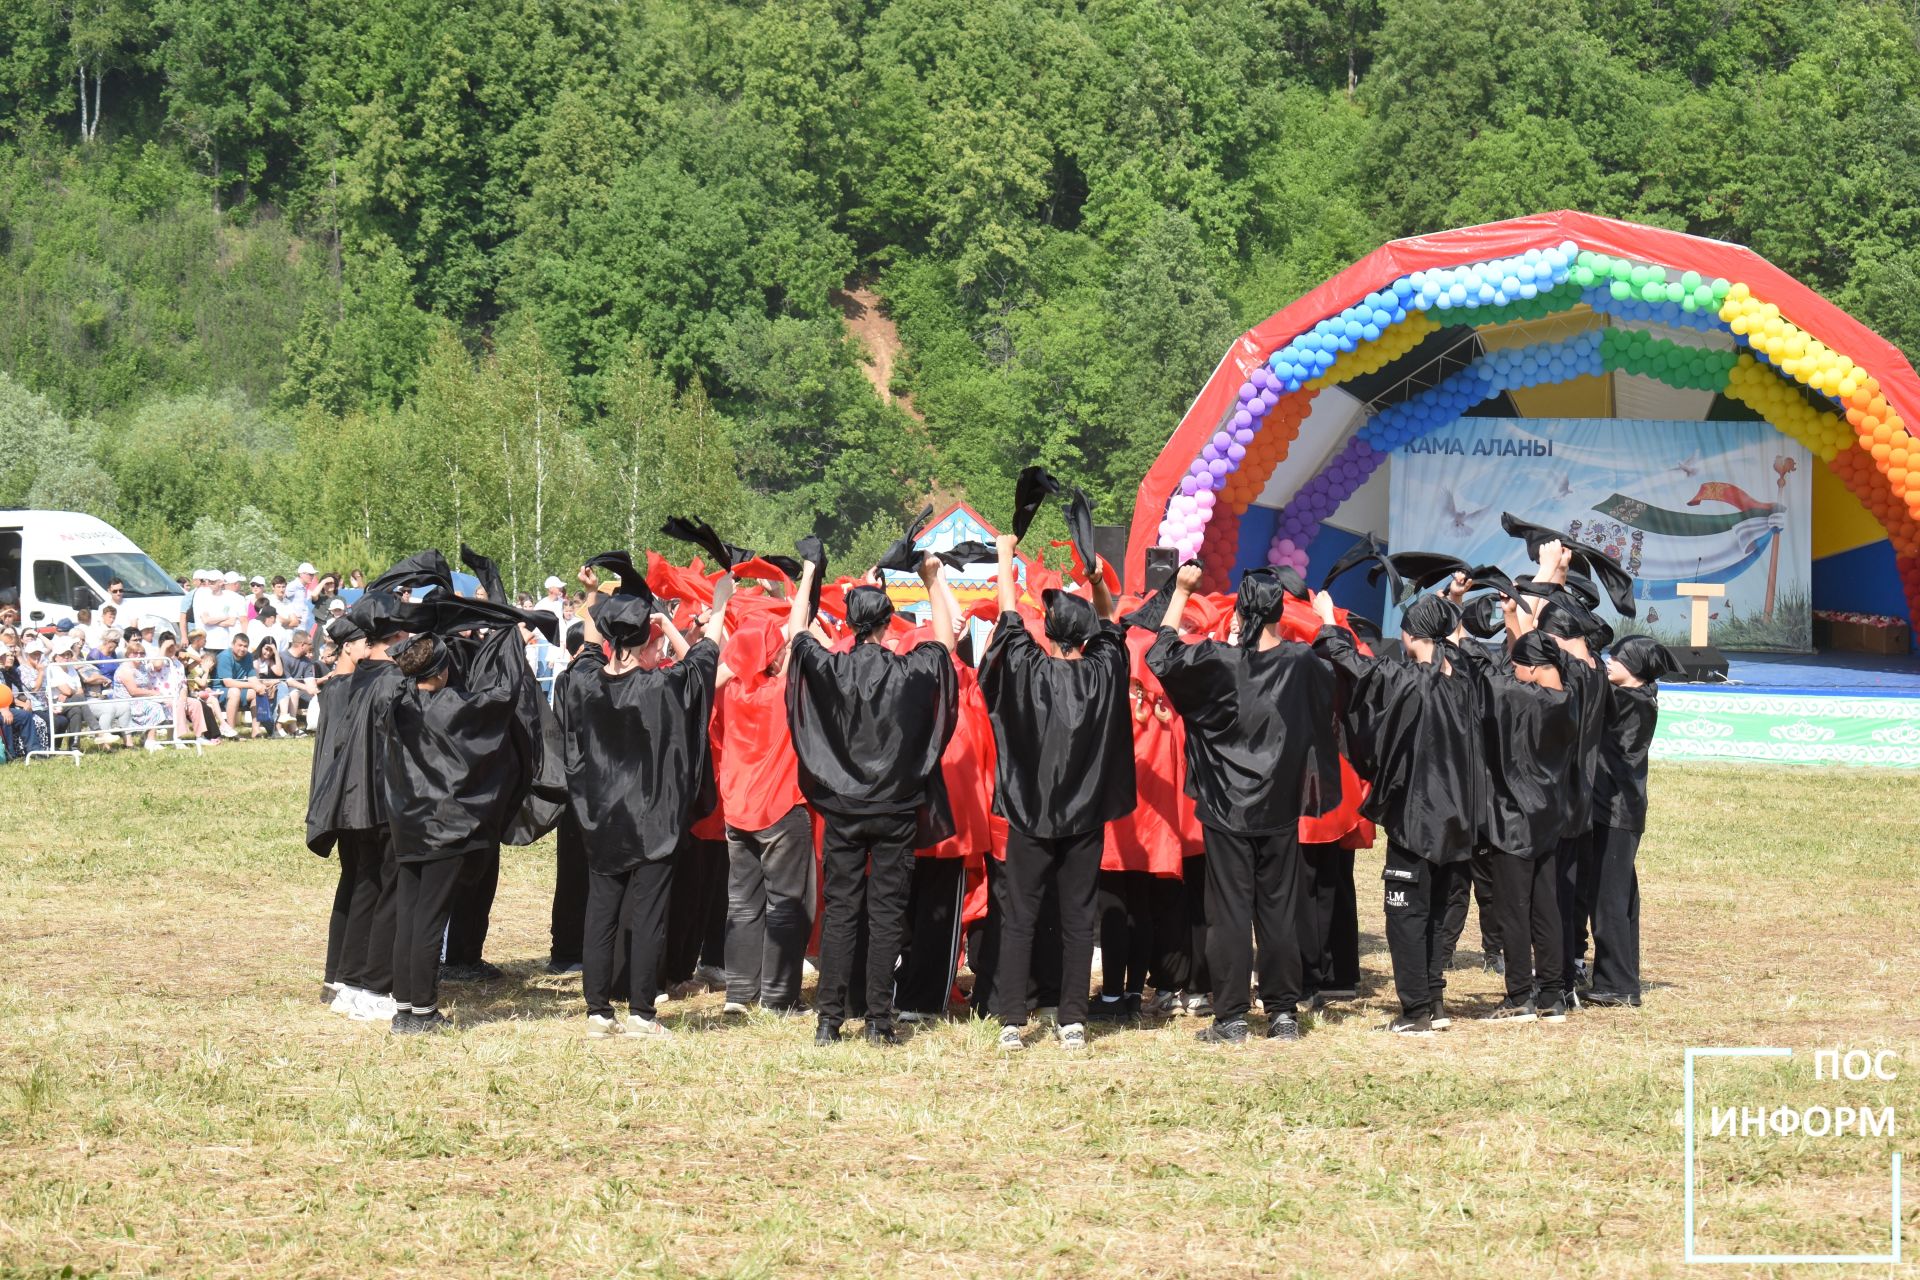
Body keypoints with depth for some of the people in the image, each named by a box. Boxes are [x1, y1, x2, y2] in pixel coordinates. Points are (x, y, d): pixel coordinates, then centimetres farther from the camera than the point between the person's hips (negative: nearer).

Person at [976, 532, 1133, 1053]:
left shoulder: (1028, 671, -9)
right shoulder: (1102, 673, -5)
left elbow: (1009, 616, 4)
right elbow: (1111, 624, 15)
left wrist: (1005, 556, 13)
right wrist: (1097, 581, 11)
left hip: (1031, 815, -2)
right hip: (1086, 818, 2)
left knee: (1019, 918, 3)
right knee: (1078, 920, 7)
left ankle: (1011, 1022, -1)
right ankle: (1074, 1021, 5)